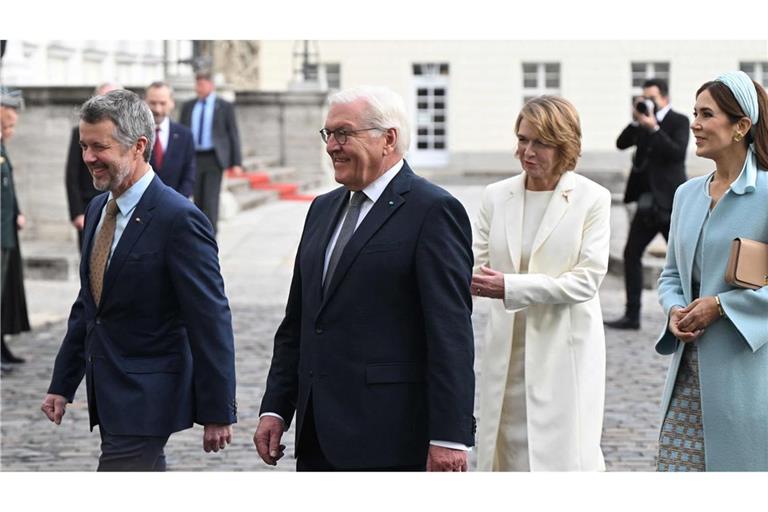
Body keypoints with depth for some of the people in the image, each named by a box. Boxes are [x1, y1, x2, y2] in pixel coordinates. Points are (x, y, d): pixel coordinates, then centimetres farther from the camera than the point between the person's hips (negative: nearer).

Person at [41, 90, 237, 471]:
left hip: (147, 398, -8)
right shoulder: (98, 209, 10)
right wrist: (62, 383, 18)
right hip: (109, 394, 8)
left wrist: (217, 412, -16)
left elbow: (211, 322, -16)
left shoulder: (179, 219, -17)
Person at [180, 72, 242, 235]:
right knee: (198, 200, 3)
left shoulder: (225, 107, 2)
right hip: (193, 158, 4)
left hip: (214, 159, -4)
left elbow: (233, 135, 1)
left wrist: (236, 163, -5)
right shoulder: (188, 107, 12)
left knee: (211, 199, -10)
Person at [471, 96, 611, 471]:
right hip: (507, 353, 4)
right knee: (507, 454, 6)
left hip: (565, 354, -4)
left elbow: (586, 281, -12)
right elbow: (474, 262, 3)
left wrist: (509, 287, -20)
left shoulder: (592, 199, -4)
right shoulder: (497, 196, 8)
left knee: (567, 458, -4)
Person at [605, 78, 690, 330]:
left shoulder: (679, 121, -5)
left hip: (669, 202, -7)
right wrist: (636, 121, -10)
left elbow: (678, 153, -21)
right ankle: (632, 316, 8)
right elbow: (622, 143, 3)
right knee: (631, 254, 4)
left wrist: (653, 128, -24)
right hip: (647, 201, 7)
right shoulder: (645, 121, 12)